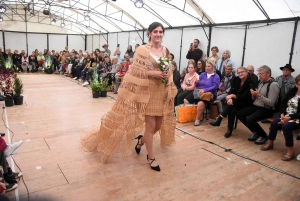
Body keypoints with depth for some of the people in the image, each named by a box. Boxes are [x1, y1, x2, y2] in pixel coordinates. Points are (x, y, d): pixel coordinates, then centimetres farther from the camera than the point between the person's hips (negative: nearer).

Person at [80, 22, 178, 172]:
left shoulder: (166, 51, 10)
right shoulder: (142, 50, -7)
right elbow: (136, 71, -11)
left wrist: (167, 77, -1)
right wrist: (153, 73, -20)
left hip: (162, 92, 6)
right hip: (147, 91, -6)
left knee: (159, 124, 12)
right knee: (150, 125, -2)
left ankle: (141, 140, 40)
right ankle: (151, 157, 17)